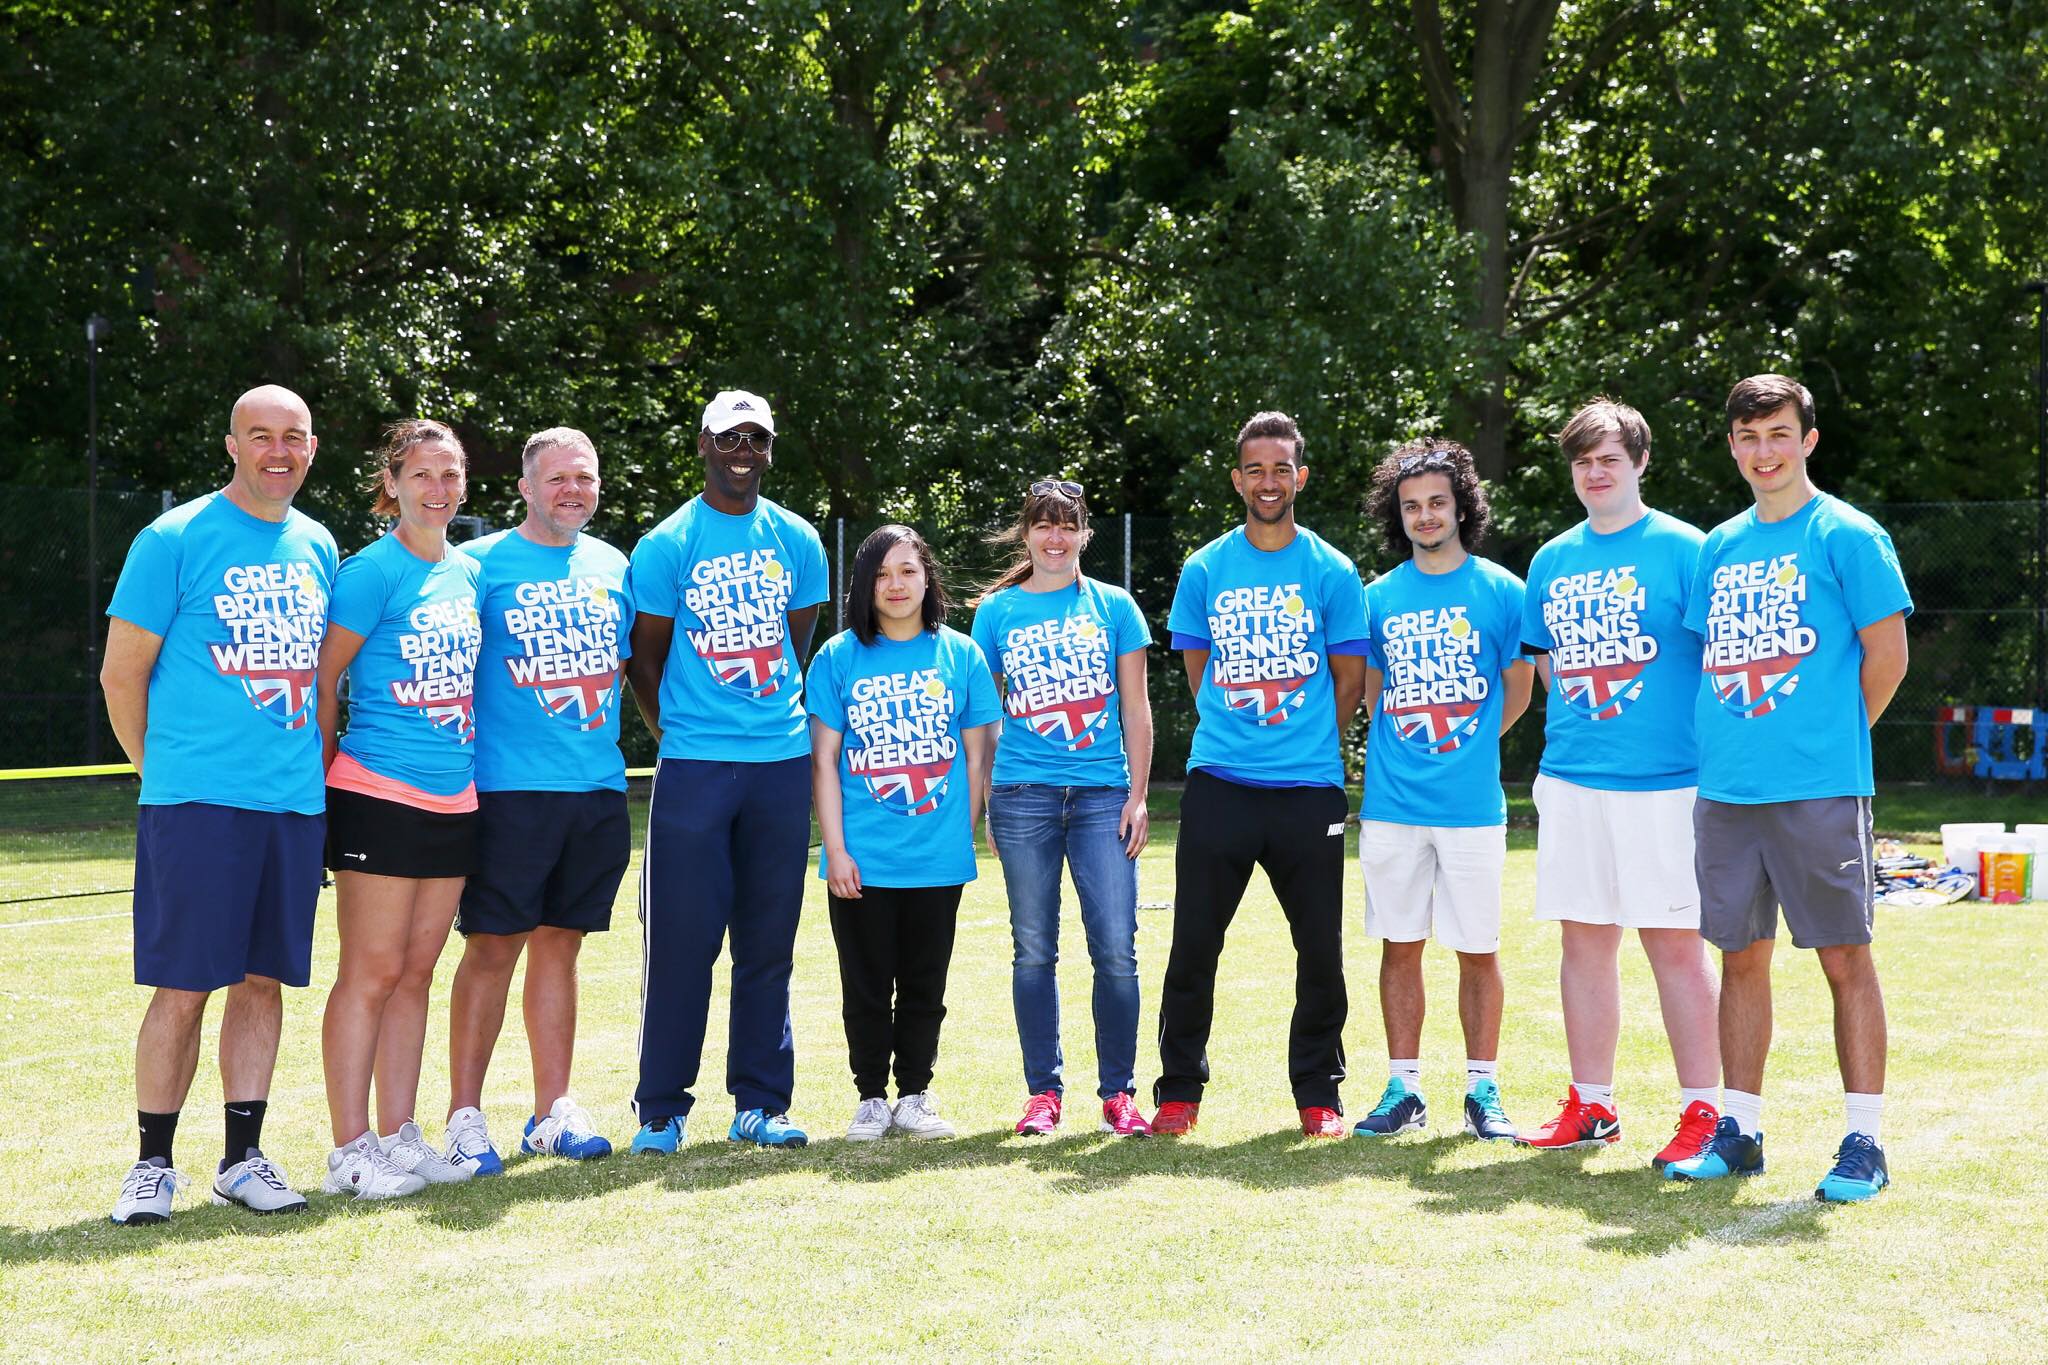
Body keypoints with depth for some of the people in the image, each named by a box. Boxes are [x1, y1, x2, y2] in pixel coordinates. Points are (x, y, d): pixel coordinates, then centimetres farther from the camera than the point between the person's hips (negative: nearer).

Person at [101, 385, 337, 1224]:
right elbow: (122, 672, -1)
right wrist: (162, 766, 5)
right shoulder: (175, 540, -5)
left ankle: (243, 1157, 17)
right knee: (182, 987, -4)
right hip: (196, 802, -5)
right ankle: (153, 1162, 7)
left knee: (263, 980, 8)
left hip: (296, 802, 5)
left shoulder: (318, 548, 12)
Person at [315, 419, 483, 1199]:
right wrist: (327, 780, -5)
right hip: (380, 797, -7)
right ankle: (350, 1150, 0)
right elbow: (325, 677, -6)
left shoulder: (469, 573, 12)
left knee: (415, 973, 11)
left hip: (454, 800, 7)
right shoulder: (372, 572, -8)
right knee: (372, 972, -5)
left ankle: (399, 1137, 17)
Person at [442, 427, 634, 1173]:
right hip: (510, 788, -5)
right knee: (492, 947, -4)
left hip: (598, 788, 5)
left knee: (559, 943, 11)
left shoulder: (612, 566, 13)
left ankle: (552, 1110, 17)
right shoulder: (483, 564, -3)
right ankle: (464, 1114, 2)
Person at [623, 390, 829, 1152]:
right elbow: (643, 659, 4)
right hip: (694, 766, -4)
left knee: (769, 942, 8)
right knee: (682, 940, -3)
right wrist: (678, 732, 7)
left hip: (783, 763, 4)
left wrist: (782, 715, 14)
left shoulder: (796, 541, 8)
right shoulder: (667, 545, -3)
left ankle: (758, 1102, 16)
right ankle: (660, 1108, 6)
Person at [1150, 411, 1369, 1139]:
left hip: (1308, 788, -1)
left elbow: (1350, 677, 8)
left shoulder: (1332, 573, 2)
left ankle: (1319, 1094, 17)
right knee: (1193, 945, 2)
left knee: (1321, 950, 3)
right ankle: (1179, 1091, 14)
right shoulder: (1204, 570, 6)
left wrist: (1308, 747, 11)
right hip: (1218, 784, 1)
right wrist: (1236, 730, 11)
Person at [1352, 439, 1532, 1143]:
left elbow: (1518, 694, 8)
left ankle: (1483, 1091, 12)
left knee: (1478, 949, 3)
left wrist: (1462, 744, 7)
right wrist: (1398, 749, 8)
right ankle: (1403, 1089, 14)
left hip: (1472, 806, -2)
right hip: (1392, 803, 2)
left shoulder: (1500, 591, 0)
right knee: (1399, 946, 6)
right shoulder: (1379, 598, 7)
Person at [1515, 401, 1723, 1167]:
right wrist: (1570, 739, 13)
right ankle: (1591, 1107, 19)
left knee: (1675, 943, -4)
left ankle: (1702, 1113, 2)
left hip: (1664, 781, -5)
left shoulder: (1682, 550, -3)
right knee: (1584, 939, 10)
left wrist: (1715, 758, -8)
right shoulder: (1552, 562, 13)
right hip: (1570, 780, 5)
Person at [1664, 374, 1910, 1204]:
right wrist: (1726, 739, 9)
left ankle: (1864, 1143, 2)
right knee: (1741, 957, 10)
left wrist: (1832, 733, 2)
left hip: (1820, 788, -6)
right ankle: (1738, 1130, 18)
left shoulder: (1845, 536, -3)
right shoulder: (1719, 547, 14)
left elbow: (1888, 652, -4)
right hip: (1726, 787, 6)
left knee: (1845, 957, -2)